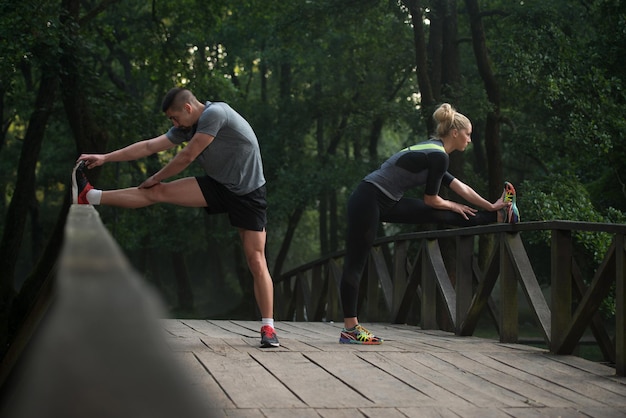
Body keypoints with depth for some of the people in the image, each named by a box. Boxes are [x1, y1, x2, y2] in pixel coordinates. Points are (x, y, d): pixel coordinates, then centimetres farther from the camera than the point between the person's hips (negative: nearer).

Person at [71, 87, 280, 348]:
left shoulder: (214, 113, -21)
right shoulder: (188, 127, 4)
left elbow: (186, 157, -17)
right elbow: (149, 146, 7)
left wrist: (155, 178, -2)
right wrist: (105, 158, 5)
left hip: (248, 195, -7)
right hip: (217, 187, 7)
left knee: (257, 262, -8)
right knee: (157, 192, -4)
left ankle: (268, 329, -2)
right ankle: (89, 196, -1)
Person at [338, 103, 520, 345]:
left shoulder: (433, 152, 16)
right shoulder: (439, 156, -12)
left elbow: (460, 187, 25)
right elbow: (431, 200, -5)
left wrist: (491, 207, 30)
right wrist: (455, 206, 13)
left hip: (385, 203, 9)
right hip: (368, 201, -9)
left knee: (440, 216, 14)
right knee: (355, 264, -4)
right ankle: (349, 330, -1)